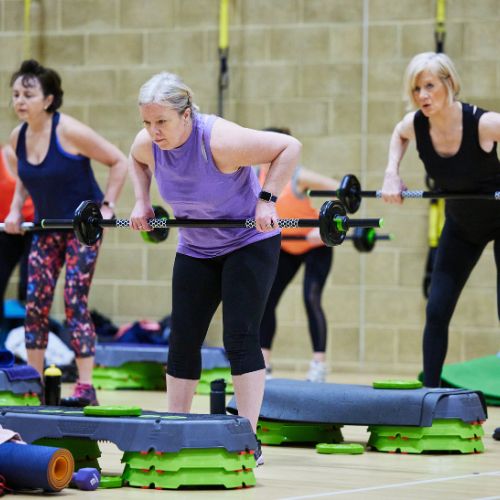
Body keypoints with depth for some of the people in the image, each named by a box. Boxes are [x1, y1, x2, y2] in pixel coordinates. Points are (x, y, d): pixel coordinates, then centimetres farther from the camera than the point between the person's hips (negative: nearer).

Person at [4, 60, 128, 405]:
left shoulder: (69, 132, -20)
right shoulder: (18, 138, -2)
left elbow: (119, 162, -14)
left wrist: (107, 206, -17)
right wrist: (16, 210, 6)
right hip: (47, 227, 6)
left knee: (75, 303, -11)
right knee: (35, 303, 1)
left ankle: (86, 388, -8)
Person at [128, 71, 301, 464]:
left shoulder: (220, 141, -31)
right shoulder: (147, 144, -13)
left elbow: (290, 147, -25)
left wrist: (266, 199, -28)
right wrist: (142, 201, 0)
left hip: (250, 243, -6)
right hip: (196, 250, 6)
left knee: (240, 338, -13)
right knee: (183, 341, 4)